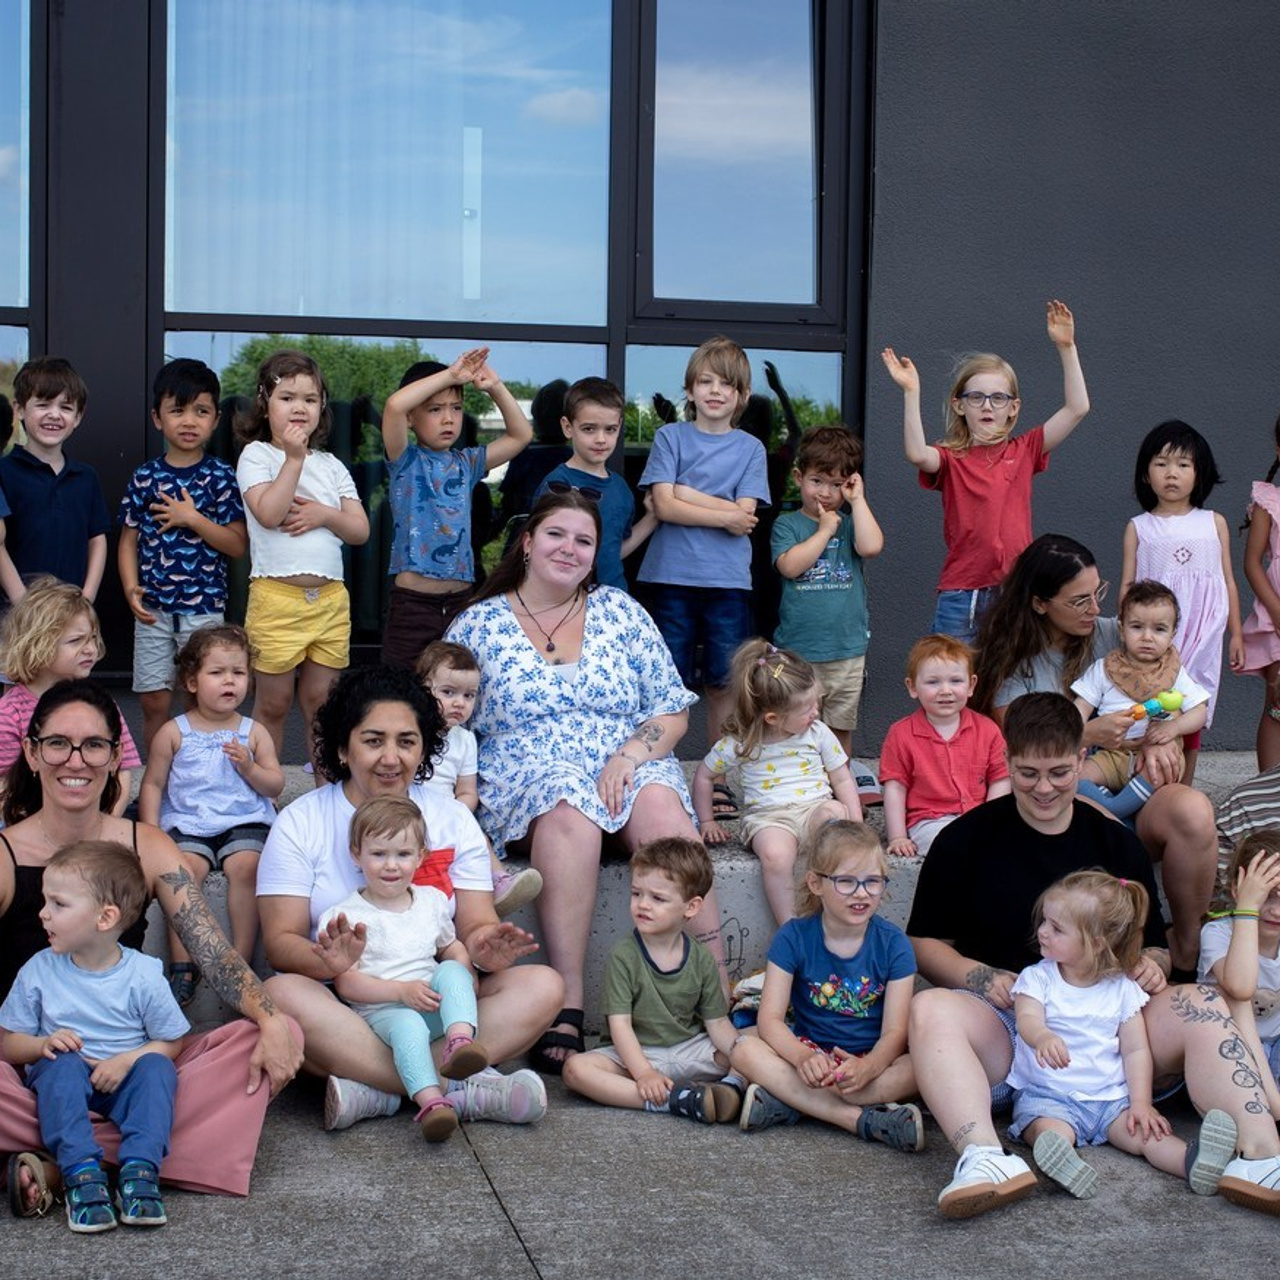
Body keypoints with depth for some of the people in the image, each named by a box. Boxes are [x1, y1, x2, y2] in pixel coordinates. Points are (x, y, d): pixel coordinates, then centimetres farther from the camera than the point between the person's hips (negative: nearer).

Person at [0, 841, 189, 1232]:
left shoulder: (143, 975, -8)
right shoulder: (38, 972, -3)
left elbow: (172, 1041, -3)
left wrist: (127, 1060, -20)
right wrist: (42, 1045, -20)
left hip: (123, 1083, 0)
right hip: (64, 1083, 0)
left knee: (156, 1066, -29)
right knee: (62, 1064, -31)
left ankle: (140, 1169, -38)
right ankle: (80, 1171, -41)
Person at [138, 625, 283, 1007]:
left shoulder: (254, 733, 9)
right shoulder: (174, 733, 7)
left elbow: (275, 787, 9)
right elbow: (152, 785, 9)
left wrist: (249, 767, -11)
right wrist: (151, 834, -3)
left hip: (245, 822, 0)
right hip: (187, 824, 0)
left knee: (245, 865, -29)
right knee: (184, 867, -29)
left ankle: (241, 958, -22)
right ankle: (182, 963, -23)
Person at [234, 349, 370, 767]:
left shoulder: (331, 466, 14)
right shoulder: (256, 456, 1)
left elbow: (361, 530, 9)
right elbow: (268, 513, -16)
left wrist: (325, 514, -9)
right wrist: (294, 459, -15)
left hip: (330, 598, 4)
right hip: (276, 596, -4)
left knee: (321, 702, 10)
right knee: (273, 703, 4)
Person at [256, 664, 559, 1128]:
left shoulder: (452, 819, 9)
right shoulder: (300, 823, 1)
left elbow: (475, 924, 3)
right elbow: (280, 941, -7)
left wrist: (484, 947, -23)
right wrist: (330, 961, -31)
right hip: (340, 1005, -2)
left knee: (543, 985, -20)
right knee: (279, 994, -34)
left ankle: (374, 1092, -30)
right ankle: (463, 1086, -33)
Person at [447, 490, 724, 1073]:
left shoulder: (619, 611, 13)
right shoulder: (477, 625, 10)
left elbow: (673, 713, 10)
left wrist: (630, 755, -10)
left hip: (632, 768, 2)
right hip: (524, 777, -2)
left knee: (662, 808, -33)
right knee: (570, 809, -37)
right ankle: (566, 1008, -40)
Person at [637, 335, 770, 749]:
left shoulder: (750, 448, 8)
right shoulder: (670, 437, 5)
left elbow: (745, 514, -4)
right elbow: (663, 506, -6)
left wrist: (687, 494, -9)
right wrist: (724, 515, -10)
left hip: (728, 580, 1)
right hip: (673, 576, -1)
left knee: (723, 684, 5)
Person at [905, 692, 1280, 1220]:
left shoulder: (1116, 844, 16)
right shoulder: (966, 840, 7)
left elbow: (1153, 944, 21)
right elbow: (925, 944, 8)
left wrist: (1150, 965, -4)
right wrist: (981, 978, -13)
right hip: (1003, 1027, -2)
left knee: (1205, 1005, -24)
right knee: (930, 1010, -35)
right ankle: (983, 1157, -55)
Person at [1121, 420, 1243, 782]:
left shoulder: (1214, 524, 8)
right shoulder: (1139, 528, 5)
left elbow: (1228, 580, 11)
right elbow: (1127, 584, 6)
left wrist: (1236, 634, 10)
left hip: (1203, 635, 2)